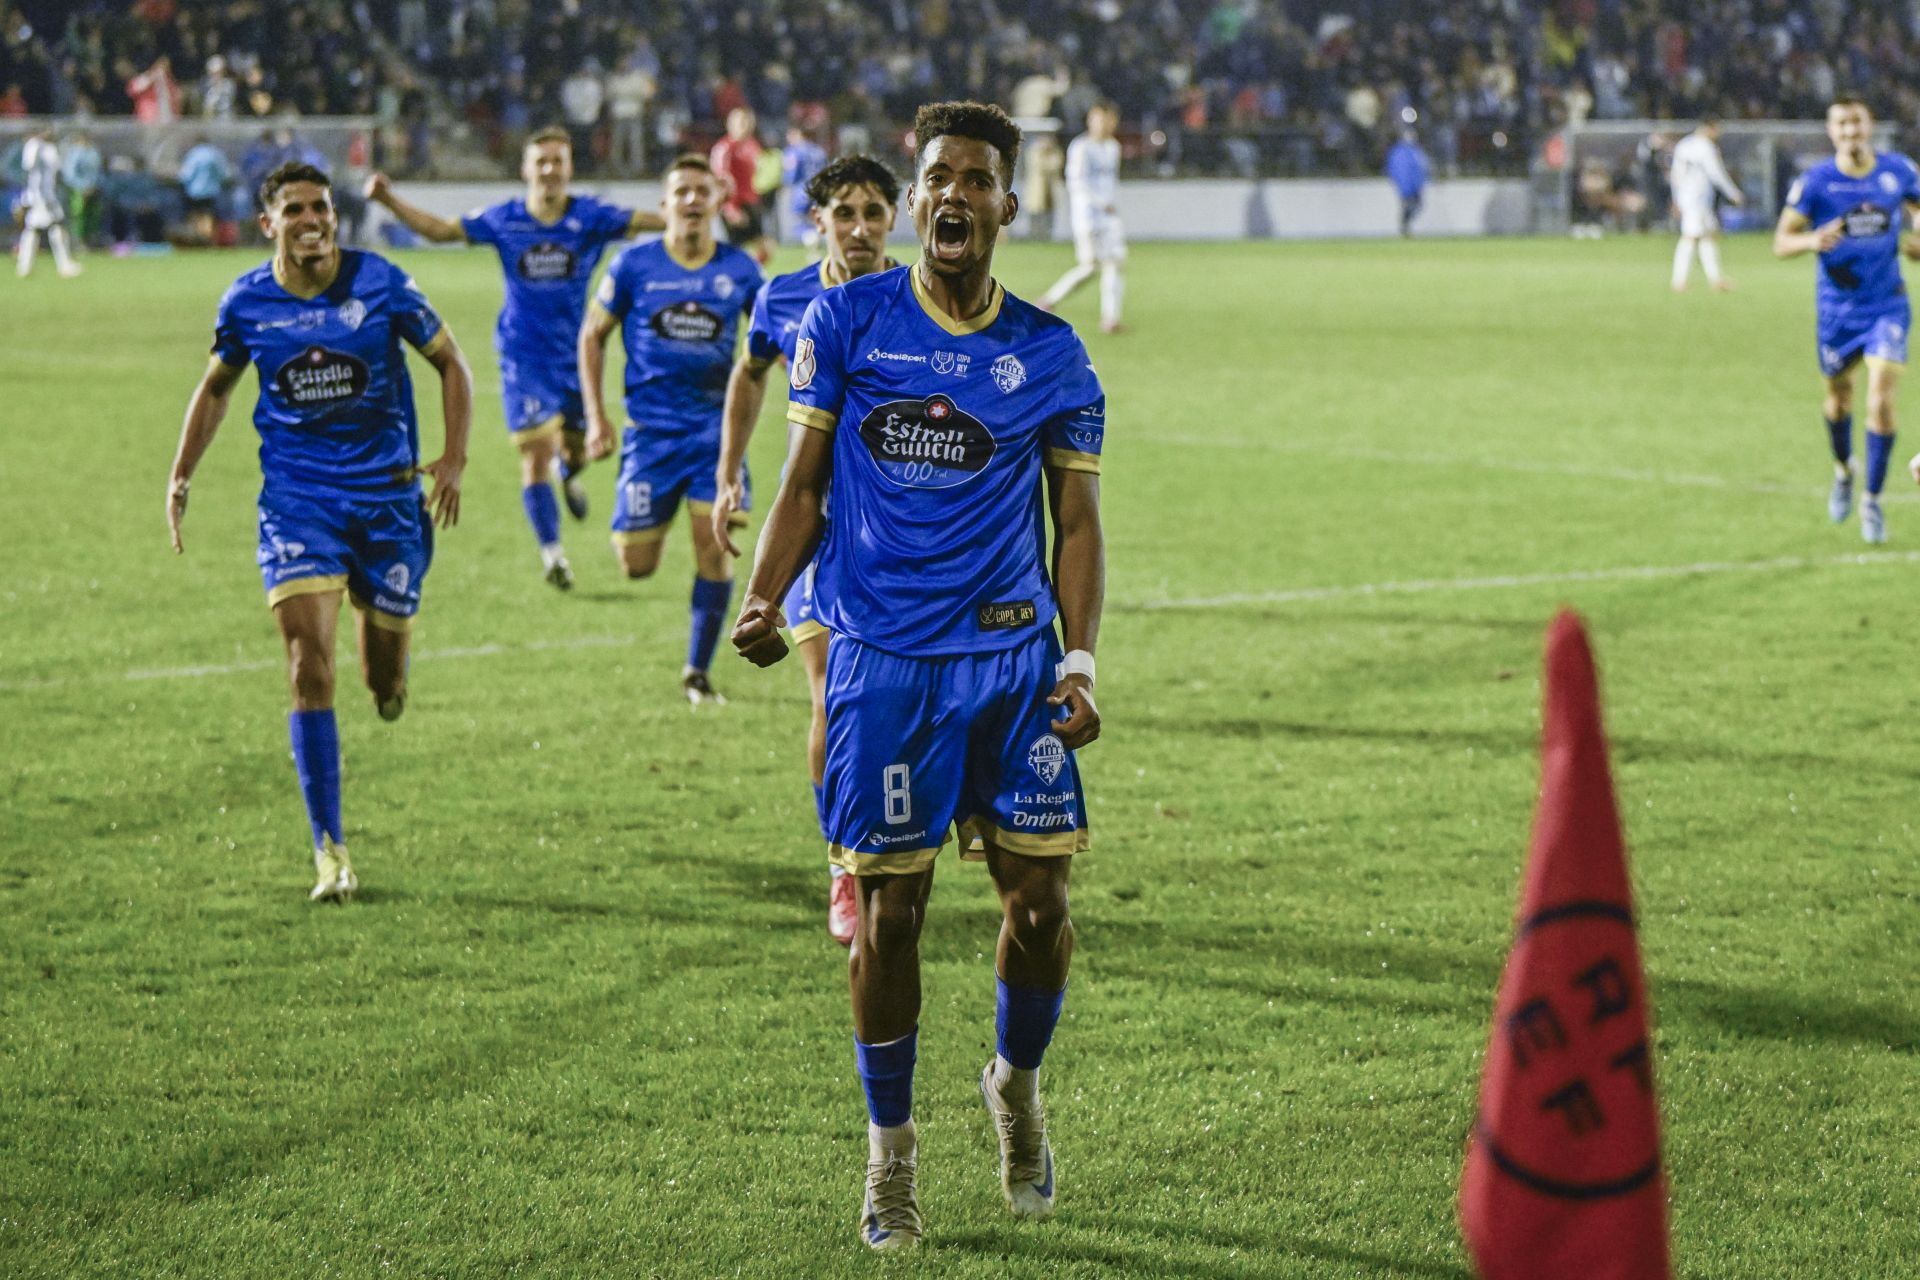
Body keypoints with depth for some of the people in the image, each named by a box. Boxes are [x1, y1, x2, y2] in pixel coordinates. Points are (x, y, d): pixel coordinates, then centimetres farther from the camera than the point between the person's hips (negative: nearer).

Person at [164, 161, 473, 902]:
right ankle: (330, 851, -12)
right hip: (295, 499, 0)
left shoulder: (379, 283, -8)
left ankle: (388, 666, 49)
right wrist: (181, 476, 8)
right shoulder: (247, 303, -3)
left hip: (386, 493, 0)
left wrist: (454, 457, -8)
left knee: (383, 683, 7)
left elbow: (449, 362, 4)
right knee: (310, 665, -16)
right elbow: (217, 386, 16)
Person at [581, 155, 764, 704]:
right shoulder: (634, 264, -2)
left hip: (715, 428, 1)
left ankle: (697, 671, 7)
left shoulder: (739, 269, 2)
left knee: (715, 549, -8)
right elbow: (592, 334, 7)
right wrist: (596, 416, 1)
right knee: (637, 565, -3)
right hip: (651, 429, -1)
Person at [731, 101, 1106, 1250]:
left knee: (1040, 896, -1)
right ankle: (891, 1148, 16)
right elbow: (804, 485, 5)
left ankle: (1018, 1084, 28)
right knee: (888, 908, 0)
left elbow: (1077, 522, 7)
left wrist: (1081, 662, -5)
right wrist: (764, 600, -11)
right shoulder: (847, 321, 2)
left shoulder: (1052, 355, 5)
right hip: (882, 657, -1)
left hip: (1014, 652, 1)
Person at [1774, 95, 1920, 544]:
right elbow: (1781, 242, -12)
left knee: (1882, 400, -13)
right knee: (1838, 396, 16)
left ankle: (1872, 499, 1)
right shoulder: (1815, 182, -11)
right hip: (1837, 305, 0)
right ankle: (1843, 470, 47)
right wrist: (1813, 241, -33)